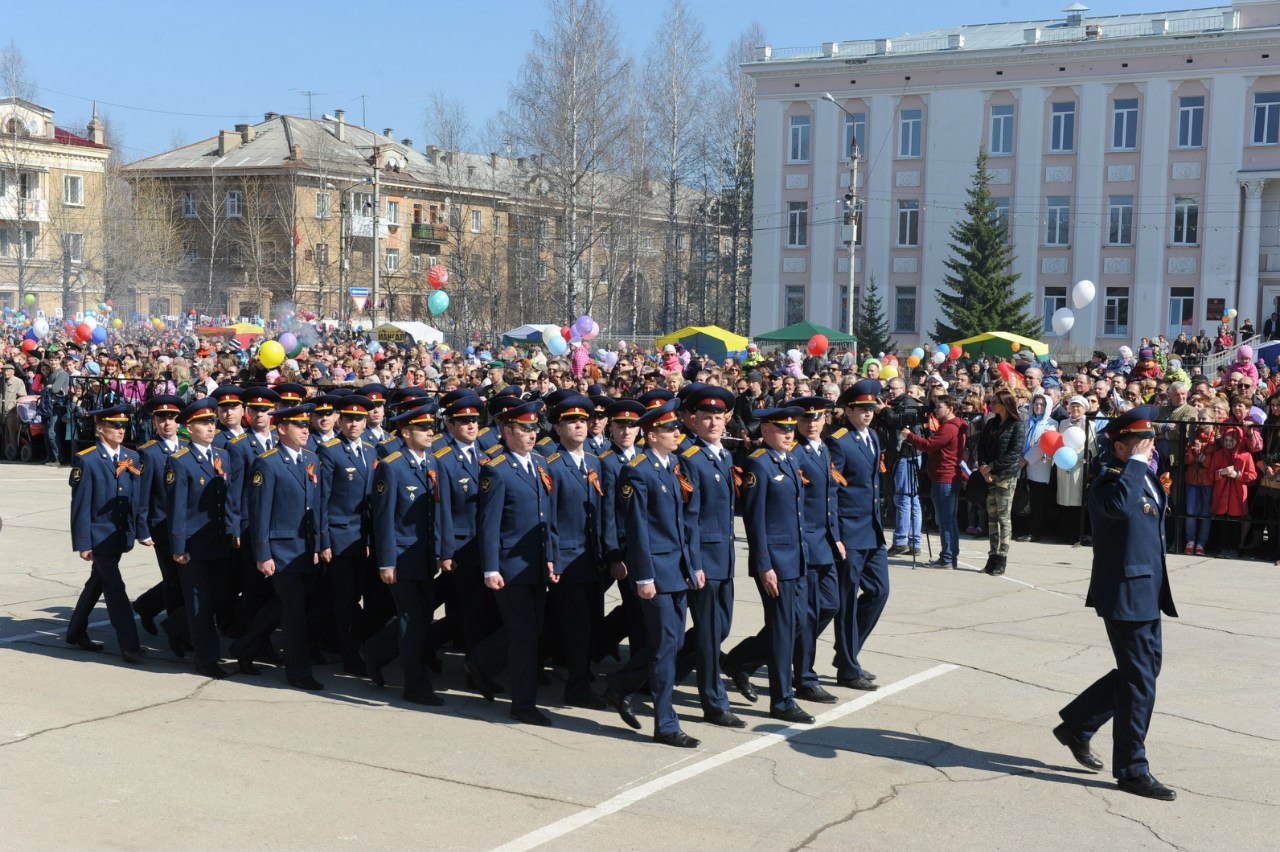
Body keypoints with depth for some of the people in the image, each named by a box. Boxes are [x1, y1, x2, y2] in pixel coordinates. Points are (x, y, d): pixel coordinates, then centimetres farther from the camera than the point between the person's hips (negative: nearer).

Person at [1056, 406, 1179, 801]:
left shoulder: (1147, 479, 13)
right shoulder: (1109, 482, -17)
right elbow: (1119, 506, -42)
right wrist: (1136, 462, -31)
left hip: (1148, 592, 10)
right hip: (1125, 594, -10)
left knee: (1143, 670, 17)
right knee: (1139, 680, -4)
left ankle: (1077, 725, 30)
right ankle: (1132, 769, 7)